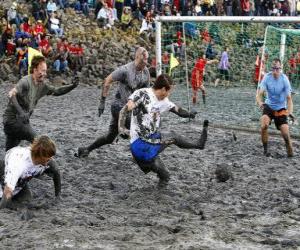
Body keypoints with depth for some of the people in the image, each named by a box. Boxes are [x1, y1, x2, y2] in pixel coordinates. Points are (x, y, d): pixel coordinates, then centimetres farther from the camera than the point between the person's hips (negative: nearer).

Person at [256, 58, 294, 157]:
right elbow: (259, 94, -16)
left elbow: (289, 98, -15)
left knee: (285, 132, -14)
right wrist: (260, 103, -38)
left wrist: (290, 112, -31)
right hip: (268, 106, 1)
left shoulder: (284, 79, -17)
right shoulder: (267, 77, -14)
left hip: (281, 108, -1)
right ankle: (265, 149, -6)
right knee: (264, 126, -25)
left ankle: (289, 149, 18)